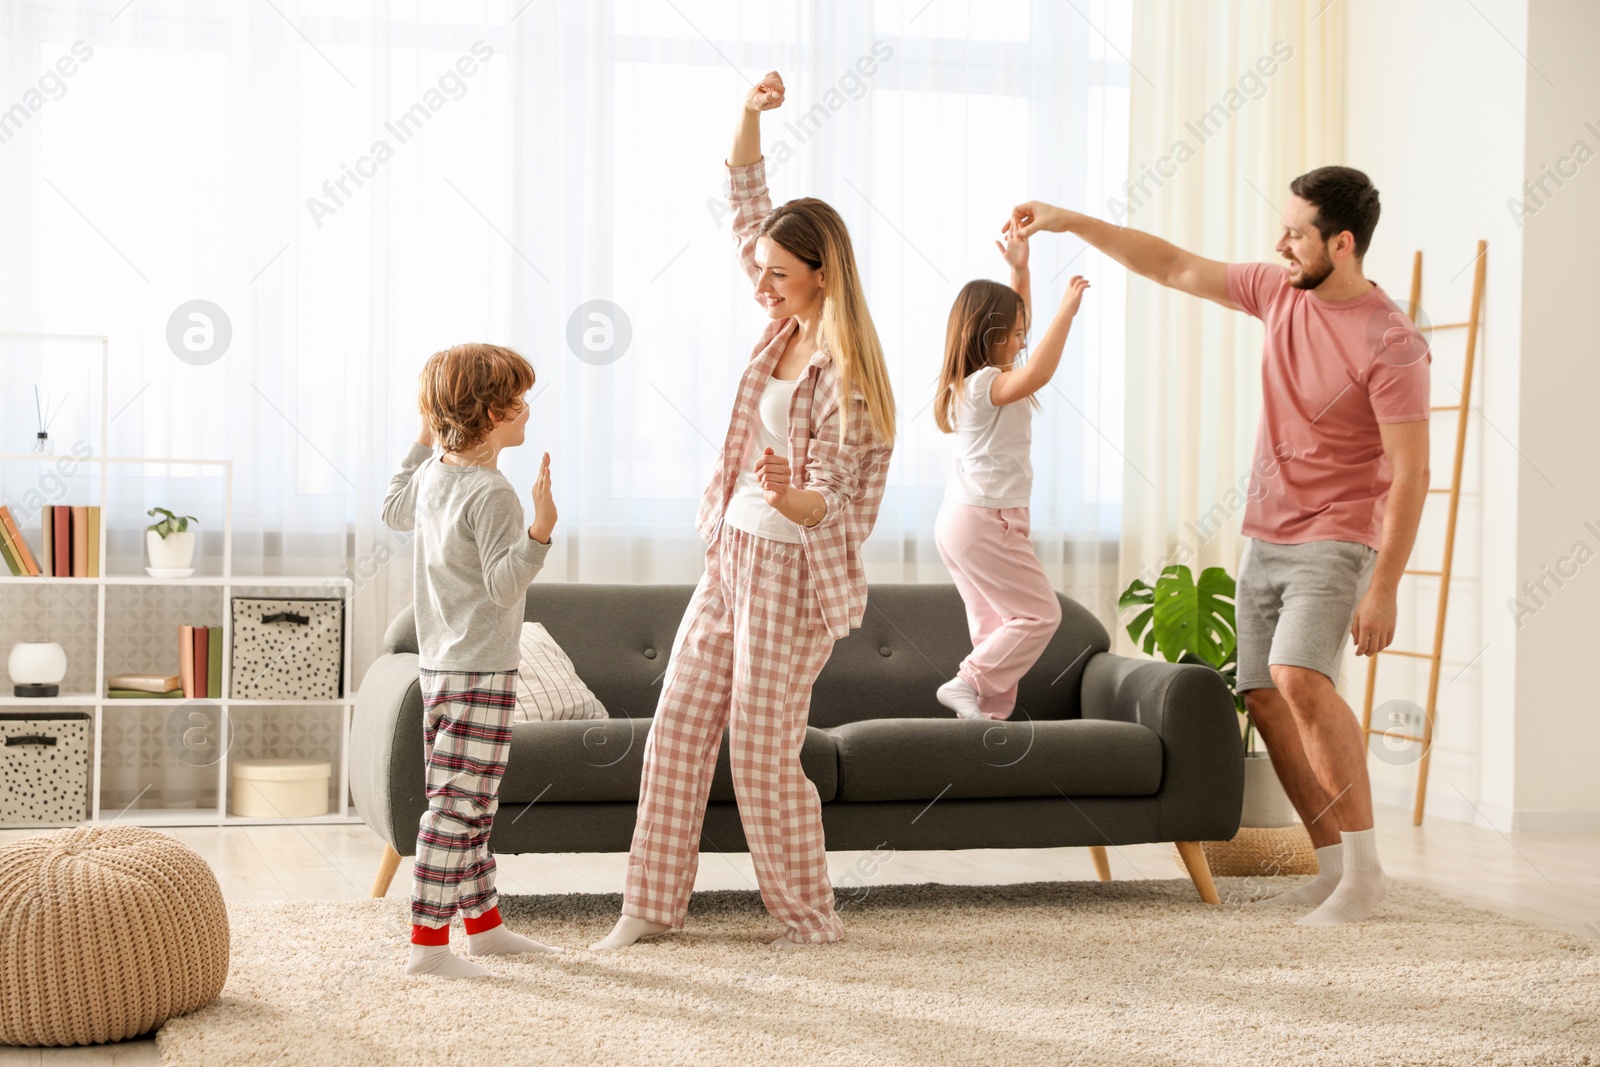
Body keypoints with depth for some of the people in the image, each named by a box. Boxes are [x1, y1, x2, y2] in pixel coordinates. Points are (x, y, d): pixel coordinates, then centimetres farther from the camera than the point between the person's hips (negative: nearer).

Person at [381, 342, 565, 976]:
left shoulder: (432, 476, 9)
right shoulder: (492, 494, -18)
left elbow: (395, 511, 32)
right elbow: (503, 584, -24)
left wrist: (422, 443, 36)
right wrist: (540, 531, -35)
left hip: (437, 664, 10)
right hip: (480, 669, -10)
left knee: (466, 804, 16)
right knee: (458, 805, -7)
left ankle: (484, 924, 26)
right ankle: (428, 944, -6)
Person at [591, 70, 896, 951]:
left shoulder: (844, 371, -18)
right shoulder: (784, 326, 3)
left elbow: (831, 501, -19)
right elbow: (744, 203, 8)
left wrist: (789, 495, -42)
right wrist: (750, 113, -6)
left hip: (791, 573, -8)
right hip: (732, 556, 8)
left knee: (764, 750, -2)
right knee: (677, 725, 8)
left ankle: (809, 919, 15)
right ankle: (654, 902, 16)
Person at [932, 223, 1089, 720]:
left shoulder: (972, 381, 12)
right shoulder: (987, 385, -18)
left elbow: (1014, 320, 27)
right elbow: (1037, 372, -38)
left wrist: (1020, 268, 22)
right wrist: (1067, 309, -35)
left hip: (962, 518, 10)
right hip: (987, 521, -10)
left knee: (996, 623, 12)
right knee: (1040, 613, -6)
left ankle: (992, 710, 11)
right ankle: (967, 683, -10)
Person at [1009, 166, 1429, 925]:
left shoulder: (1391, 344, -16)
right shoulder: (1279, 291, 5)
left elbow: (1410, 472, -16)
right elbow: (1173, 267, 13)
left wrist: (1384, 588, -19)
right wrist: (1073, 222, 9)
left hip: (1334, 541, -8)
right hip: (1265, 538, 8)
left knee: (1299, 678, -26)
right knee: (1265, 699, 3)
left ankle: (1364, 870, -17)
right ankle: (1334, 865, 12)